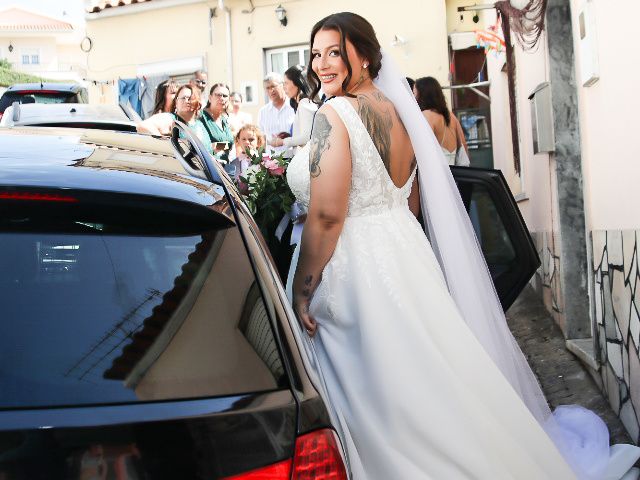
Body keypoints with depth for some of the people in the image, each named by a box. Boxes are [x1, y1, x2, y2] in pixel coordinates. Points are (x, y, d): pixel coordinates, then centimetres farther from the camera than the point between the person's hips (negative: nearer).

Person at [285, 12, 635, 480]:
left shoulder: (335, 114, -15)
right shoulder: (394, 108, 12)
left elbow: (326, 216, -21)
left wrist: (301, 293, -15)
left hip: (356, 266, -8)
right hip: (403, 249, 9)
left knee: (379, 396, 2)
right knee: (420, 382, 19)